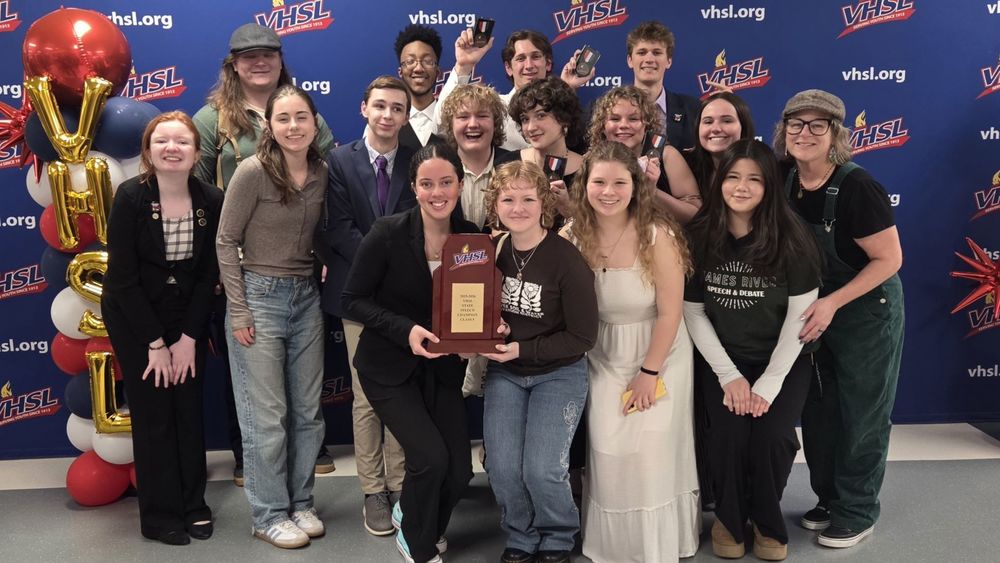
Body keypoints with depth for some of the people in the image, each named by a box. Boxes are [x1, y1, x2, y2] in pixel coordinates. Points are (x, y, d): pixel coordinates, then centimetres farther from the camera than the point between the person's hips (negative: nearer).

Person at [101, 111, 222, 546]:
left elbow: (209, 274, -4)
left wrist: (189, 337, -9)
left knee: (189, 408, 6)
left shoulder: (212, 201, -9)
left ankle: (193, 505, 21)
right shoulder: (130, 197, -17)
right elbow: (123, 277, -16)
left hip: (188, 317, 3)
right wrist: (155, 343, -15)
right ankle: (160, 514, 15)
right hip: (134, 316, -3)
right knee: (153, 411, 2)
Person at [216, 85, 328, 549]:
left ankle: (301, 503, 27)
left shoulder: (322, 173, 2)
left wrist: (323, 274, 5)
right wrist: (239, 311, -12)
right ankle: (270, 515, 16)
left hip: (306, 297, 6)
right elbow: (226, 242, -9)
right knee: (267, 416, 1)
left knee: (308, 411, 12)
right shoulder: (253, 172, -13)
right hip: (260, 296, -5)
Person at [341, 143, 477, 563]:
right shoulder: (388, 234, -16)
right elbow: (353, 300, -11)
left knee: (459, 471, 1)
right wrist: (405, 329, -24)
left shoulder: (471, 237, -4)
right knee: (430, 456, -17)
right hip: (388, 367, -4)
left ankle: (413, 513, 39)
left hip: (442, 367, 4)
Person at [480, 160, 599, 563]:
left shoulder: (567, 260, -18)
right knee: (502, 469, -7)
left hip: (559, 374, -4)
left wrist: (522, 349, -19)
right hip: (505, 372, 4)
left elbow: (583, 337, -15)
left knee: (541, 470, -14)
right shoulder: (491, 251, -3)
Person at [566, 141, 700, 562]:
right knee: (608, 454, 4)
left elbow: (670, 313, -15)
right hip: (604, 359, 3)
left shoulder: (656, 234, -19)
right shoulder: (574, 235, -8)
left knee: (651, 453, -1)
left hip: (659, 355, -3)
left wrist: (649, 373, -13)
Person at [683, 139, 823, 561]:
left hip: (784, 360, -1)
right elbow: (693, 311, -3)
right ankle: (729, 518, 12)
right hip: (722, 359, 1)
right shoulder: (700, 237, -7)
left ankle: (767, 521, 11)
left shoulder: (790, 239, -13)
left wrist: (769, 383, -16)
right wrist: (729, 375, -10)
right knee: (729, 436, -19)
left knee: (772, 437, -20)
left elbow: (799, 314, -12)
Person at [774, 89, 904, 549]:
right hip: (814, 312, 6)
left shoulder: (855, 187, -23)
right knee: (818, 411, 14)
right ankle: (829, 499, 32)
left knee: (861, 415, 7)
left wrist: (832, 303, -25)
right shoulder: (785, 183, -6)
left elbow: (890, 258, -21)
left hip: (867, 311, -6)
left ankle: (858, 512, 23)